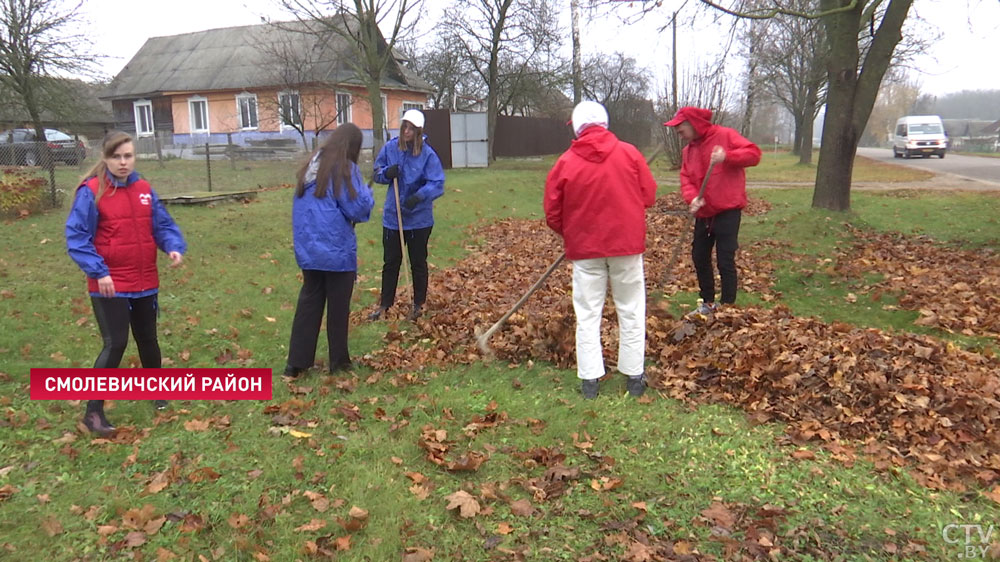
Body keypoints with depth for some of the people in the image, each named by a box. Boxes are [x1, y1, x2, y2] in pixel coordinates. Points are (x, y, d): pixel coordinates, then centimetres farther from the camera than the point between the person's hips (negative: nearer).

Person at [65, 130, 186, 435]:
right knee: (115, 343, -7)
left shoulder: (145, 189, 4)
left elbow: (162, 225, 6)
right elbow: (77, 237, -13)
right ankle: (93, 411, 6)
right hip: (109, 285, -5)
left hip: (145, 282, 5)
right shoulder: (91, 191, -12)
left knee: (148, 338, 19)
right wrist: (98, 272, -22)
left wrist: (174, 247, -15)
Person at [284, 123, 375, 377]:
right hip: (337, 249, -6)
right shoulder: (345, 168, -12)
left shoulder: (312, 165, 10)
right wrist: (368, 194, 6)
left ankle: (296, 362, 13)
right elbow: (358, 208, -12)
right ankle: (338, 361, 17)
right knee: (338, 306, 7)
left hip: (308, 247, 6)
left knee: (309, 301, 13)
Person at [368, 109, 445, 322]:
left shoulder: (428, 154, -14)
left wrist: (420, 196, -37)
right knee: (390, 262, 13)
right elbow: (377, 173, 7)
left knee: (418, 263, 11)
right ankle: (384, 304, 25)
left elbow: (437, 184, -19)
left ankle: (418, 306, 26)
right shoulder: (390, 148, -3)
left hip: (419, 218, -3)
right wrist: (387, 173, -15)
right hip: (392, 216, 3)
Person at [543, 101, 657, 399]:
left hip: (584, 247, 0)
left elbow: (552, 213, -1)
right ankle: (634, 376, 17)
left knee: (588, 313, 8)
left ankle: (590, 378, 9)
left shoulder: (565, 162, -6)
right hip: (627, 243, 1)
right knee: (631, 310, 11)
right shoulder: (629, 153, -4)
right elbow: (649, 196, 1)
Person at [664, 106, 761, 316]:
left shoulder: (725, 135, -6)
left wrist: (727, 157, -28)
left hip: (727, 211, -7)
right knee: (699, 256, 15)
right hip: (704, 213, 8)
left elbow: (753, 153, -13)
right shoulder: (688, 150, 13)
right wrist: (692, 197, -17)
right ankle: (707, 302, 31)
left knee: (725, 261, -6)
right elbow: (686, 179, 3)